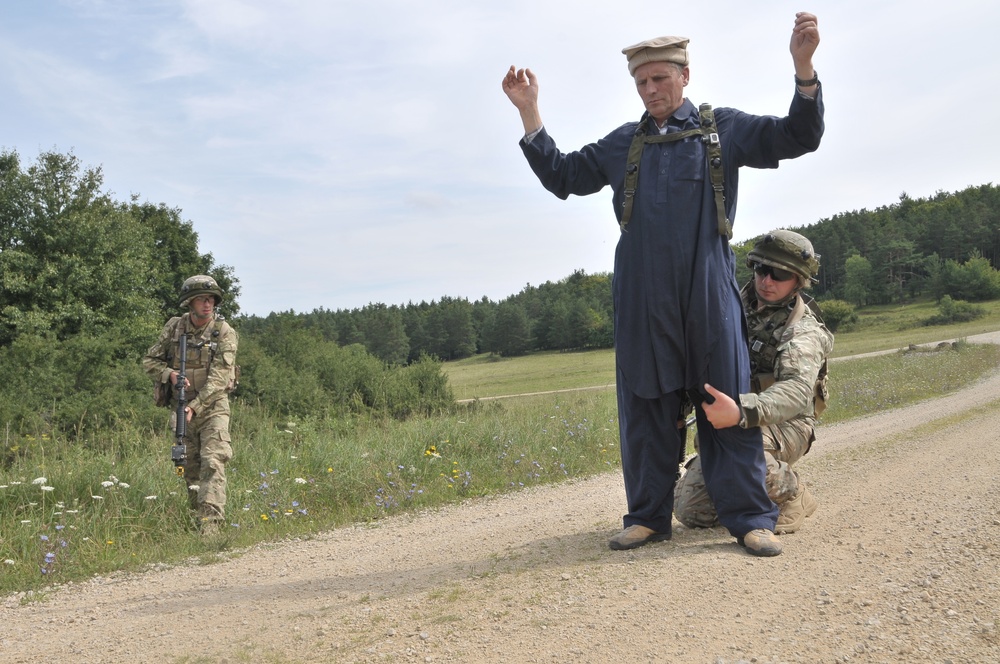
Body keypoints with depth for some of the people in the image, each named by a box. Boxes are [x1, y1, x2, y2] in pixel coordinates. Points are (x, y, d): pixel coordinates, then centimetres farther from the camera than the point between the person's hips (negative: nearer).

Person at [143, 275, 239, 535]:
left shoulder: (225, 333, -11)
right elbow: (149, 361, 7)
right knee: (190, 469, 10)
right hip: (181, 407, 4)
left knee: (212, 463, -17)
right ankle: (197, 519, 23)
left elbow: (218, 377, -18)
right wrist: (169, 373, -14)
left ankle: (211, 524, -21)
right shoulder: (174, 327, 0)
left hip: (212, 408, -4)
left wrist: (195, 406, -27)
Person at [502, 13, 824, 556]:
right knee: (646, 402, 4)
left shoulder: (723, 128, 12)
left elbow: (797, 137, 8)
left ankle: (749, 517, 5)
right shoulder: (622, 144, 17)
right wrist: (529, 112, 12)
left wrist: (803, 67, -8)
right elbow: (562, 175, 21)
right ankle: (649, 516, 12)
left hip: (708, 291, -2)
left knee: (726, 399, -1)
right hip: (642, 296, 2)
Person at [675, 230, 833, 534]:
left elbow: (796, 392, -37)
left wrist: (740, 412, -55)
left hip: (783, 426, -5)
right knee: (690, 510, -7)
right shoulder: (736, 305, 3)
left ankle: (792, 494, -9)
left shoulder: (804, 331, -16)